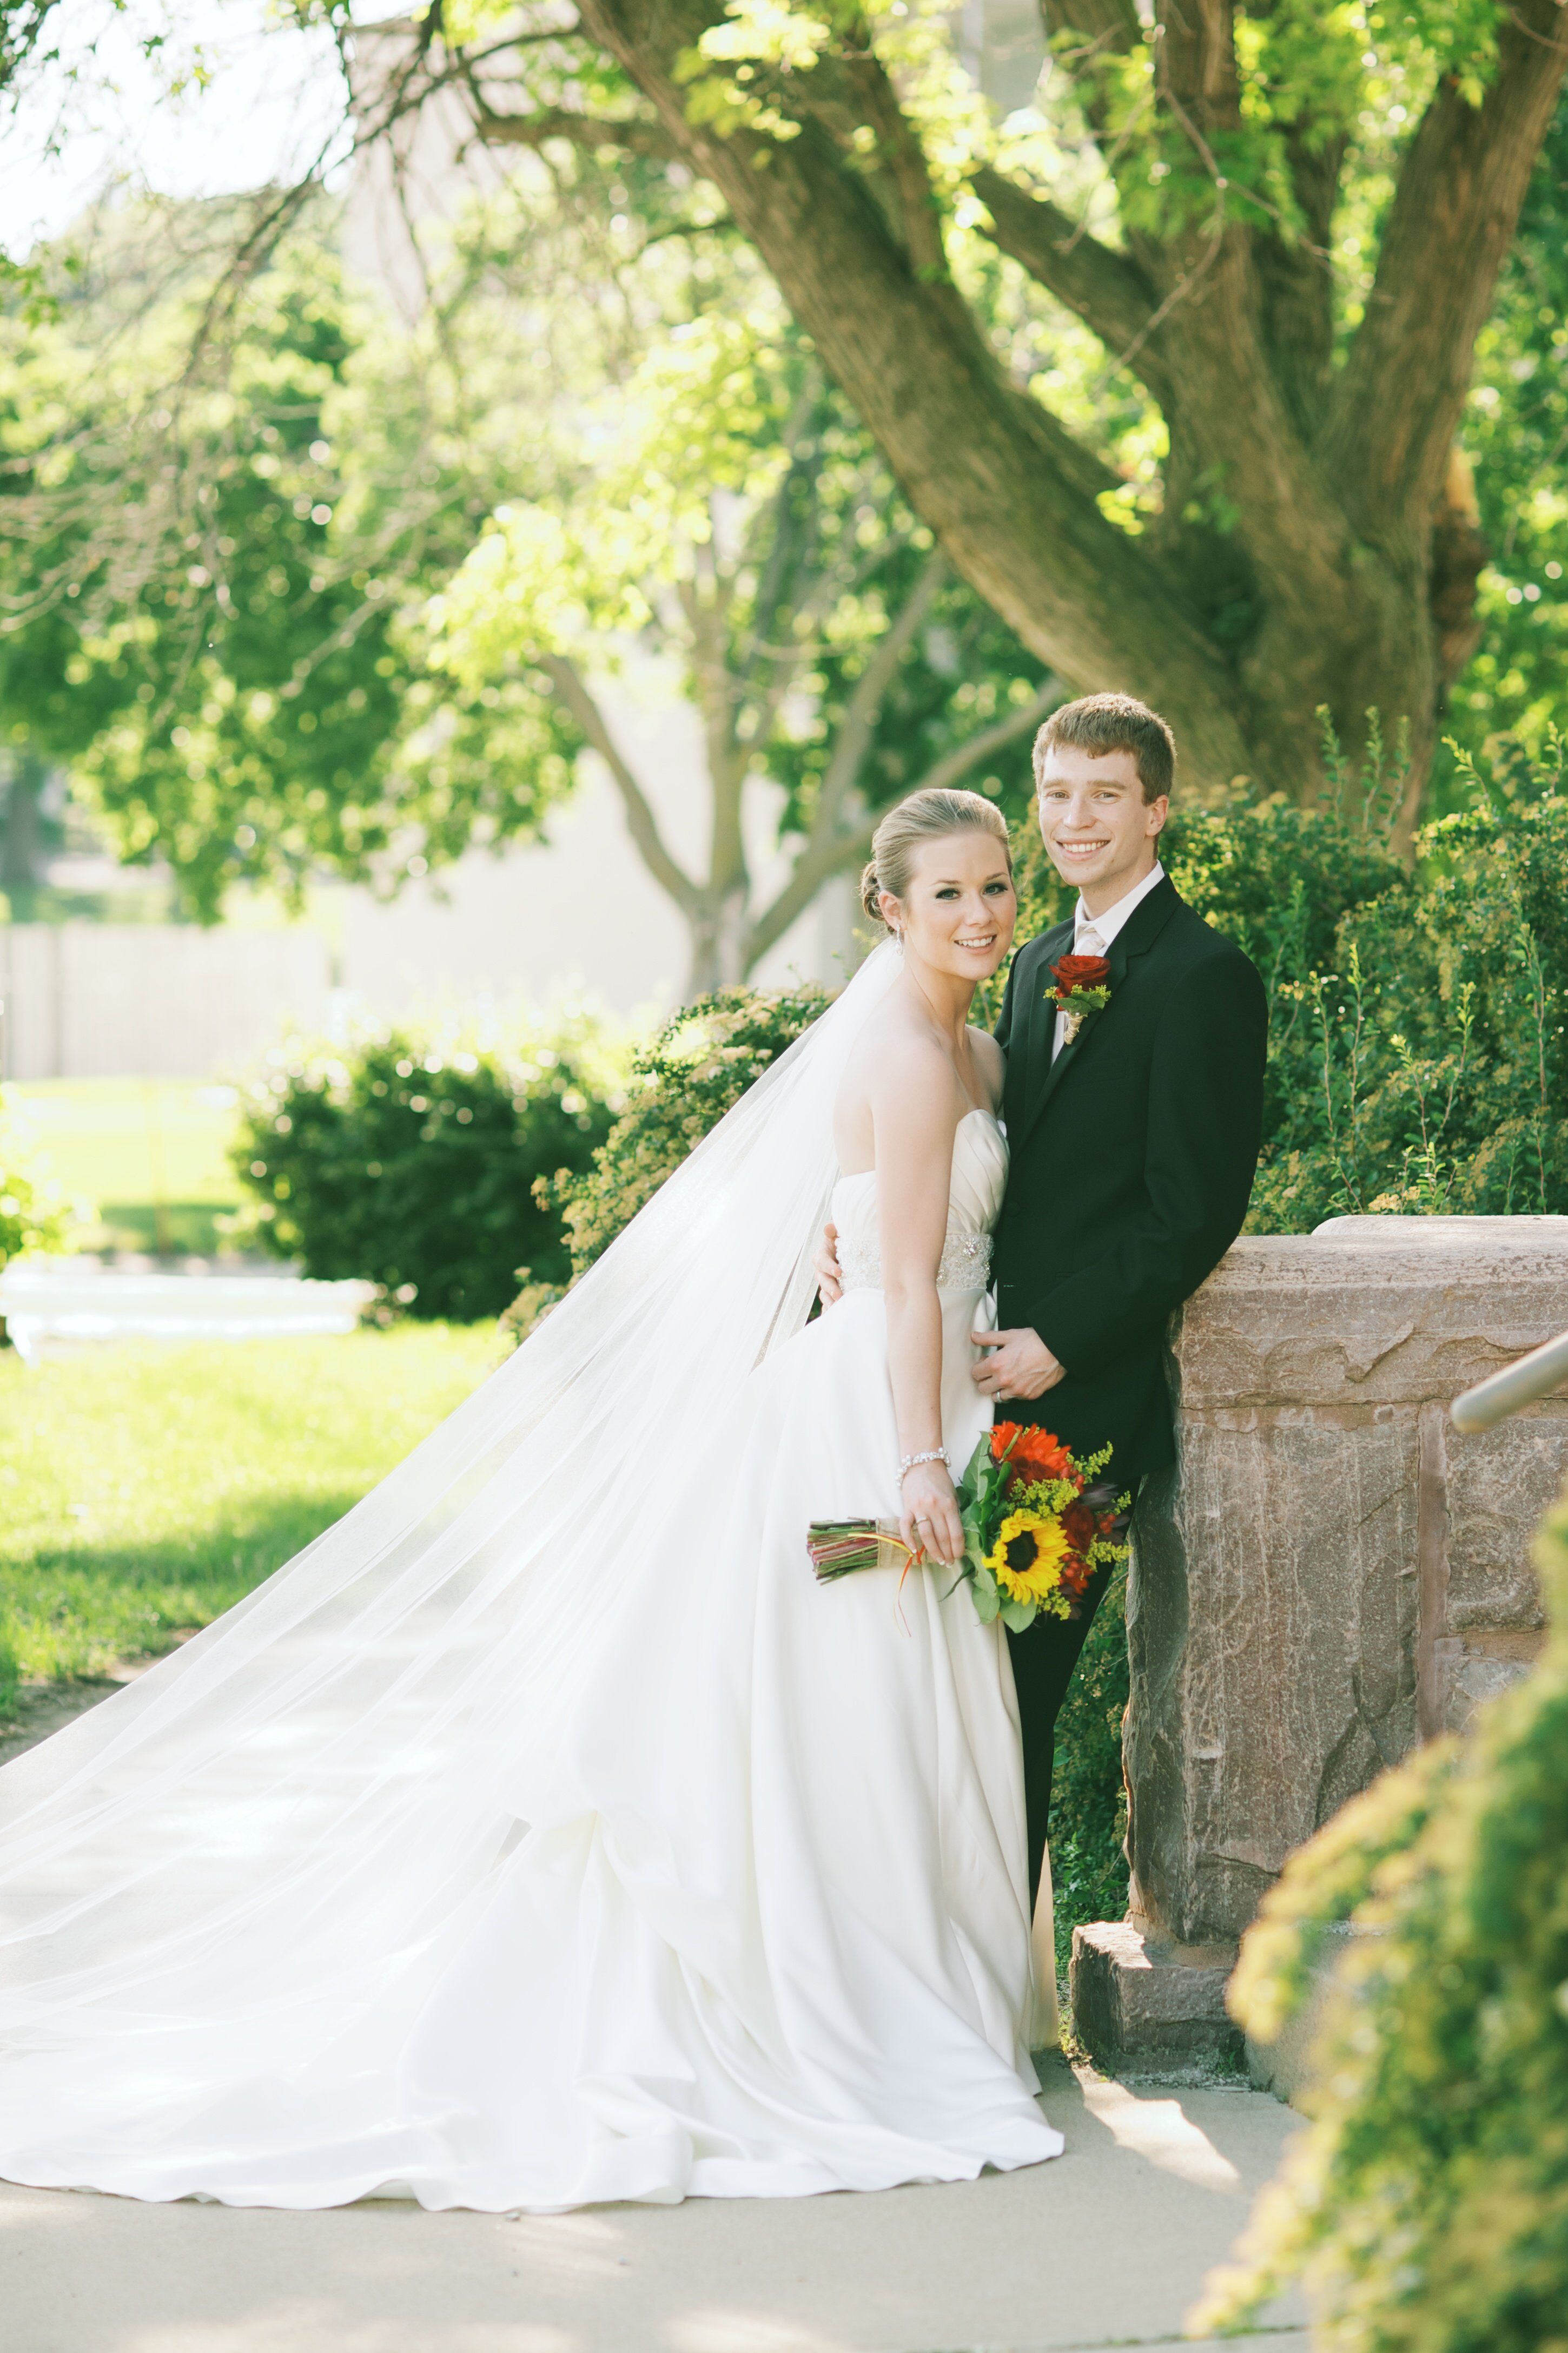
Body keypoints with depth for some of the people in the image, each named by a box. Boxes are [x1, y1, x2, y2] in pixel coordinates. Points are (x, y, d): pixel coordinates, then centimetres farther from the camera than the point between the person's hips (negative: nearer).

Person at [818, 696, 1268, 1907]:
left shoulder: (1205, 977, -9)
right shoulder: (1039, 964, 17)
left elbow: (1196, 1210, -14)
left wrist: (1058, 1345, -16)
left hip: (1085, 1397, -7)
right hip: (993, 1373, 7)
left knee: (1012, 1682, -5)